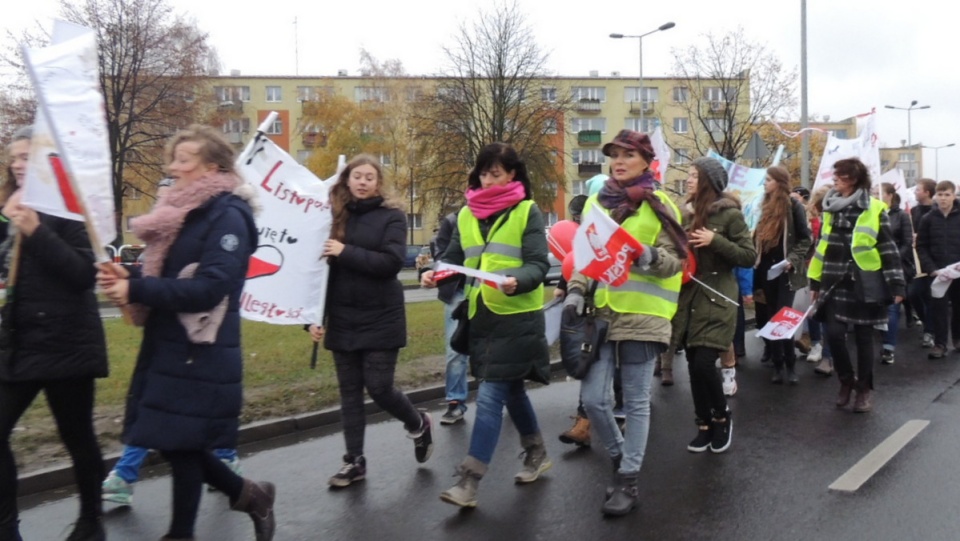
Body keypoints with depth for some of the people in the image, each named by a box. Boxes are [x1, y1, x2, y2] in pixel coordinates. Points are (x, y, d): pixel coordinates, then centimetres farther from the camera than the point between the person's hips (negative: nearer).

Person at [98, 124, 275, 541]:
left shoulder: (228, 216, -14)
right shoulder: (182, 211, 13)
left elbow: (210, 287, -22)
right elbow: (166, 271, 17)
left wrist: (136, 291, -23)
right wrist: (129, 276, -3)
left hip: (200, 354, -9)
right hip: (169, 346, 9)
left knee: (180, 444, 1)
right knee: (174, 441, 14)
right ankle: (248, 495, 31)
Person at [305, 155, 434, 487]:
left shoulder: (392, 216, -4)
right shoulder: (335, 217, 6)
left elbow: (392, 262, -16)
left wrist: (346, 252, -21)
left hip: (380, 319, -4)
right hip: (342, 320, 4)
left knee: (379, 387, -2)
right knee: (349, 392, 8)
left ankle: (419, 425, 28)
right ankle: (354, 461, 20)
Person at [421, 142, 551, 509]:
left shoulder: (528, 211, -5)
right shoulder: (466, 215, 10)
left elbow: (539, 264, -11)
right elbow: (454, 258, 11)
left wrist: (516, 281, -31)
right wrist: (435, 273, -11)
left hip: (517, 317, -6)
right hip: (481, 316, 6)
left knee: (490, 396, -9)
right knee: (511, 389, 18)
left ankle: (469, 483, -5)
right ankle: (537, 453, 39)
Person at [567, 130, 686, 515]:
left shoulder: (658, 206, -1)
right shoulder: (596, 203, 11)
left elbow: (676, 259, -2)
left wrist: (650, 257, -23)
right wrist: (576, 291, 0)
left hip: (643, 316, -4)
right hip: (602, 313, 4)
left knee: (635, 402, 5)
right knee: (593, 398, 1)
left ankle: (628, 481, 18)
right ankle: (621, 459, 28)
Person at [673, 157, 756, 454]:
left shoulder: (729, 214, -7)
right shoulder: (686, 213, 10)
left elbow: (749, 256, -9)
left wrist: (715, 241, -19)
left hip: (717, 301, -6)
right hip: (689, 300, 6)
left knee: (704, 364, -12)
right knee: (694, 366, 7)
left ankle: (722, 416, 14)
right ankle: (704, 425, 21)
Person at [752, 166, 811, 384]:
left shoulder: (793, 206, -6)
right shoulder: (766, 207, 14)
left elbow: (805, 238, -7)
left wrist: (792, 259, -19)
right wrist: (757, 267, 13)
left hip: (785, 272, -6)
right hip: (766, 272, 6)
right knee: (769, 320, 6)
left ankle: (790, 366, 3)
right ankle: (778, 365, 14)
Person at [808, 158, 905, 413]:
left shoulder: (874, 210, -5)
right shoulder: (830, 208, 10)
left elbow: (889, 249, -5)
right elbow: (822, 246, 14)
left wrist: (896, 285, -8)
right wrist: (815, 281, 13)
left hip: (866, 283, -3)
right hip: (836, 282, 4)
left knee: (864, 336, 5)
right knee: (834, 333, -5)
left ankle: (864, 388, 20)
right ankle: (846, 380, 19)